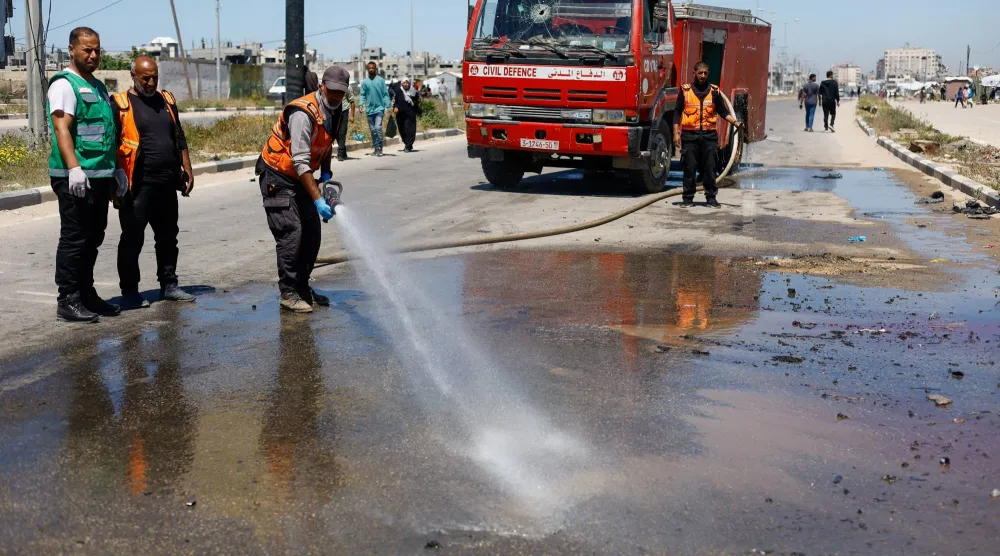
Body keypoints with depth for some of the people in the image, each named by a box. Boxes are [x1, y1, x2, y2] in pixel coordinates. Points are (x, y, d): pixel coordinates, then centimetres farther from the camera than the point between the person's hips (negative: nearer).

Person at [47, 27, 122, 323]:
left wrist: (117, 168, 24)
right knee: (74, 240, -6)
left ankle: (86, 294, 22)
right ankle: (68, 300, -1)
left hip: (101, 176, 9)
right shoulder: (64, 84, -7)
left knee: (93, 239, 13)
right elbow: (61, 128, -18)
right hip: (76, 177, -9)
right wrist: (74, 168, -28)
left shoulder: (98, 86, 20)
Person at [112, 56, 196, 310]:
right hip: (138, 186, -6)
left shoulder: (166, 100, 14)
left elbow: (180, 139, 19)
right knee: (132, 240, -1)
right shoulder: (120, 104, -4)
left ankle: (169, 284, 25)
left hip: (167, 184, 6)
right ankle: (129, 292, 7)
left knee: (168, 237, 13)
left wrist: (187, 170, 13)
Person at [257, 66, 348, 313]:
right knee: (291, 233, -14)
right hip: (277, 178, -9)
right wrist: (318, 199, -34)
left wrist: (326, 174, 5)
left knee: (312, 233, 8)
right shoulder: (303, 113, -26)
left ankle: (302, 288, 19)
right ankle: (288, 294, -6)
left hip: (299, 179, 9)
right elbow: (300, 161, -31)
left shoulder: (333, 112, 2)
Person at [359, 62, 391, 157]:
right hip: (369, 109, 3)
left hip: (379, 108, -3)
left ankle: (380, 148, -9)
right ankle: (376, 148, 19)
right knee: (373, 130, 9)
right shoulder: (365, 82, 4)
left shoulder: (381, 80, -1)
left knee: (378, 127, -16)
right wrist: (361, 105, -10)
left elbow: (385, 94, -1)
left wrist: (387, 106, -8)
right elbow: (363, 95, 5)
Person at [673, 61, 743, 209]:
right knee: (689, 168, 1)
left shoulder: (714, 91, 8)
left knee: (710, 168, 2)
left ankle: (711, 197, 10)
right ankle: (687, 198, 9)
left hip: (709, 135, 1)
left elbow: (723, 111, 12)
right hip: (689, 135, -1)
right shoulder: (685, 91, 4)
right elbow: (677, 113, 6)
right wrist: (676, 134, -1)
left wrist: (735, 122, -3)